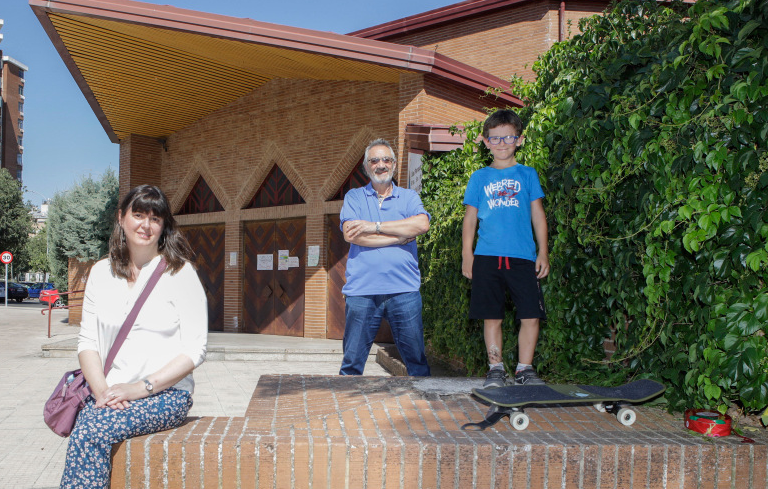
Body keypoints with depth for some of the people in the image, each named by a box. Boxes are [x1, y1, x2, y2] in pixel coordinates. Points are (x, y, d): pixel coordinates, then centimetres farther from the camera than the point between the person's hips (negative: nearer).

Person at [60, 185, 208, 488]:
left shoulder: (179, 272, -2)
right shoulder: (101, 272, 12)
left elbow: (195, 349, -7)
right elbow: (87, 341, 8)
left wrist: (141, 387, -16)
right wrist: (101, 389, -10)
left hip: (166, 394, -3)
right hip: (109, 392, 3)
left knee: (89, 433, -29)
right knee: (86, 433, -29)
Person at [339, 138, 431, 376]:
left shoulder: (408, 197, 14)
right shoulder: (354, 197, 11)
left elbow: (422, 224, -7)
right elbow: (350, 234, -7)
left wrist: (375, 226, -9)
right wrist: (400, 236, -6)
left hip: (404, 290, 1)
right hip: (362, 291, 0)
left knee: (416, 358, 6)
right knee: (352, 361, 4)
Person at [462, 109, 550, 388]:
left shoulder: (527, 175, 11)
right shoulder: (479, 178, 11)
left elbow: (538, 216, 11)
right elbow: (470, 219, 12)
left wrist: (543, 252, 4)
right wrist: (467, 255, 6)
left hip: (523, 257, 0)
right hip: (487, 257, 0)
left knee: (531, 315, -4)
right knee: (492, 317, 3)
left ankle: (525, 369, 11)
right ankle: (496, 368, 16)